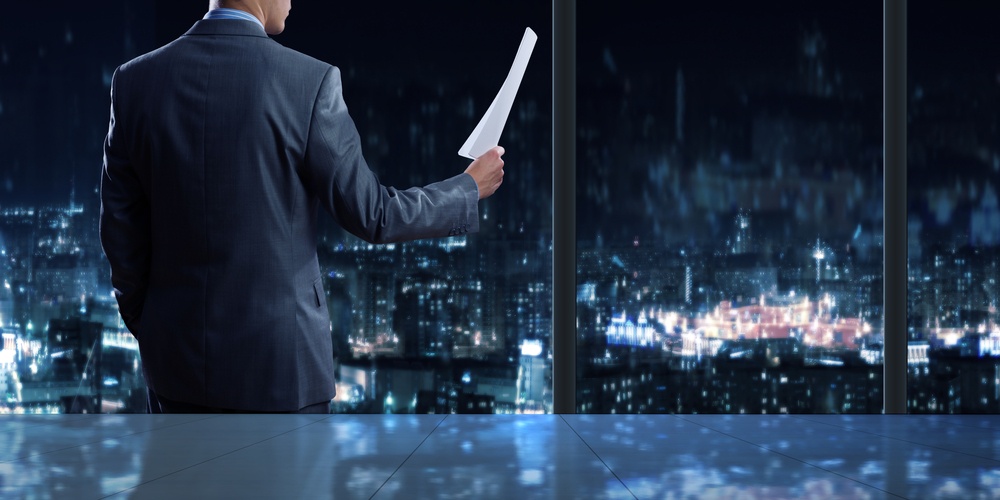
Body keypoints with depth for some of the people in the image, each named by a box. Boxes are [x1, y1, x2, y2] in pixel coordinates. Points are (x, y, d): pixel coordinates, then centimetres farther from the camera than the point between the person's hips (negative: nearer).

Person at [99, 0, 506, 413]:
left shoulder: (135, 81, -3)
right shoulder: (310, 83, -15)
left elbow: (121, 231, 2)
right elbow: (370, 216, -9)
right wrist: (470, 190, 8)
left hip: (179, 356, 4)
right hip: (278, 360, -4)